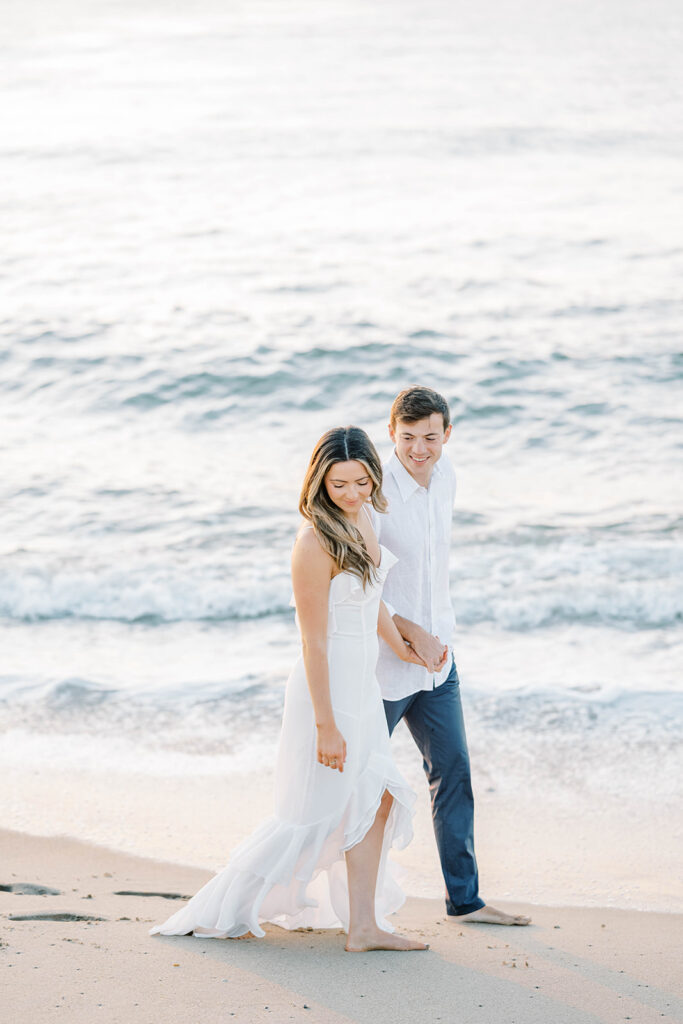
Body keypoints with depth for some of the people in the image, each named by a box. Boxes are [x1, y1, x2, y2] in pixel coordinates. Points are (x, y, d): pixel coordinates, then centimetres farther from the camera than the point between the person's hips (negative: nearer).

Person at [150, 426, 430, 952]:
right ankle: (216, 912, 15)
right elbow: (314, 642, -22)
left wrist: (399, 645, 26)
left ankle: (364, 927, 19)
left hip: (362, 686, 9)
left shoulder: (361, 518, 2)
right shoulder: (314, 544, -24)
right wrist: (326, 725, -21)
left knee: (376, 801, 11)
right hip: (327, 689, -9)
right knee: (312, 815, 2)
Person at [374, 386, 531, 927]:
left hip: (437, 659, 7)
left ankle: (465, 898, 19)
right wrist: (411, 633, -21)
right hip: (379, 664, -7)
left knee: (454, 773, 9)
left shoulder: (446, 477, 4)